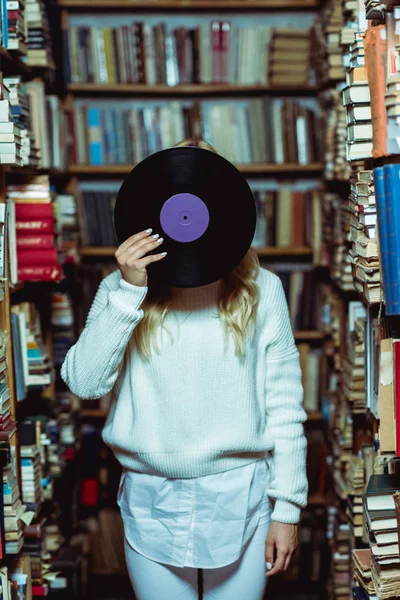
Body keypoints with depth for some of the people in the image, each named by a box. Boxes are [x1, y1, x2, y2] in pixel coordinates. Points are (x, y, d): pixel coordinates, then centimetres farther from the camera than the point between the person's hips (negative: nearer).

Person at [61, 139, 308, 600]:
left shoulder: (260, 289, -2)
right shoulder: (122, 289, -1)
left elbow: (283, 401, -1)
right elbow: (84, 383, -10)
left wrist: (287, 506, -1)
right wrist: (129, 291, -18)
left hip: (240, 497, 0)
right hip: (150, 503, 1)